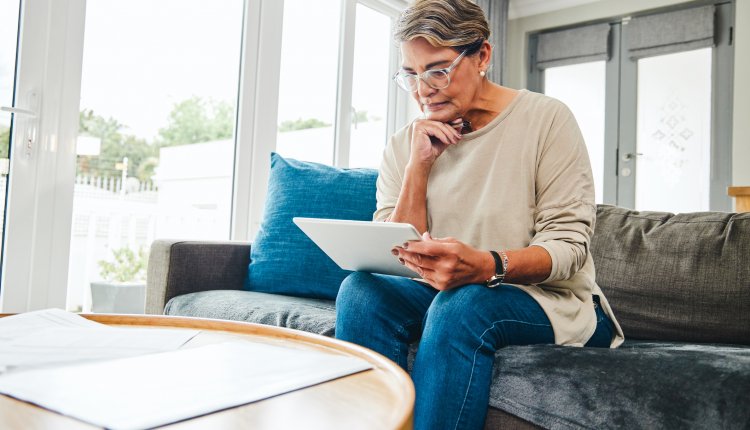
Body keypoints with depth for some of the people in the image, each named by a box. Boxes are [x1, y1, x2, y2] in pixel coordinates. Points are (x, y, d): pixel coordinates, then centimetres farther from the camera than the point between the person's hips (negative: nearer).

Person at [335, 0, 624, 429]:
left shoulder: (546, 118, -6)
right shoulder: (402, 147, 3)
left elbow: (569, 244, -12)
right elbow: (391, 258, -5)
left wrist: (487, 266, -32)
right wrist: (418, 165, -15)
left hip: (551, 299, -3)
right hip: (445, 297, 3)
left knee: (460, 303, -34)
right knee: (361, 289, -24)